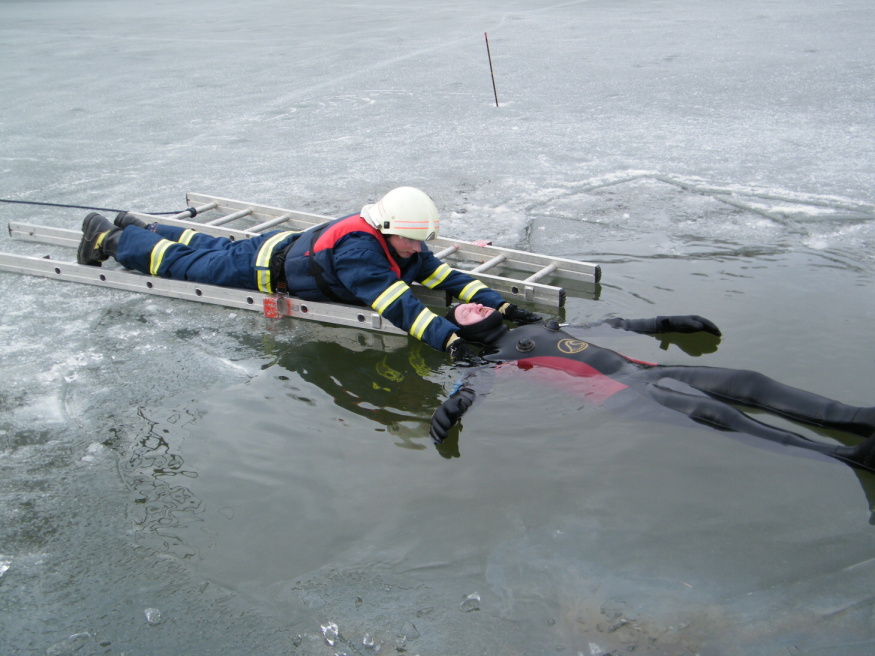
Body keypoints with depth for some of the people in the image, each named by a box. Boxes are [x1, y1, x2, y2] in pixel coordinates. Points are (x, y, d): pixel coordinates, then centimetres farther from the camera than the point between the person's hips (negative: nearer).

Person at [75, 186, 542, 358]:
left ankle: (137, 228, 51)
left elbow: (444, 277, -16)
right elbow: (395, 304, -52)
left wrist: (499, 305, -27)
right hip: (265, 267, -8)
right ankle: (109, 239, 32)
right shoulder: (357, 249, -42)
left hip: (287, 244, 8)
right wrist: (448, 339, -59)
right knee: (188, 265, 12)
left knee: (214, 248, 28)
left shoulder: (403, 248, -16)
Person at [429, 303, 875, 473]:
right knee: (715, 412, -27)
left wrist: (664, 324, 35)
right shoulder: (497, 359, 8)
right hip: (618, 393, -9)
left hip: (639, 370, 9)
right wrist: (456, 402, -39)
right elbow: (478, 383, -13)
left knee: (746, 382, -8)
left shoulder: (539, 327, 31)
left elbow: (603, 327, 34)